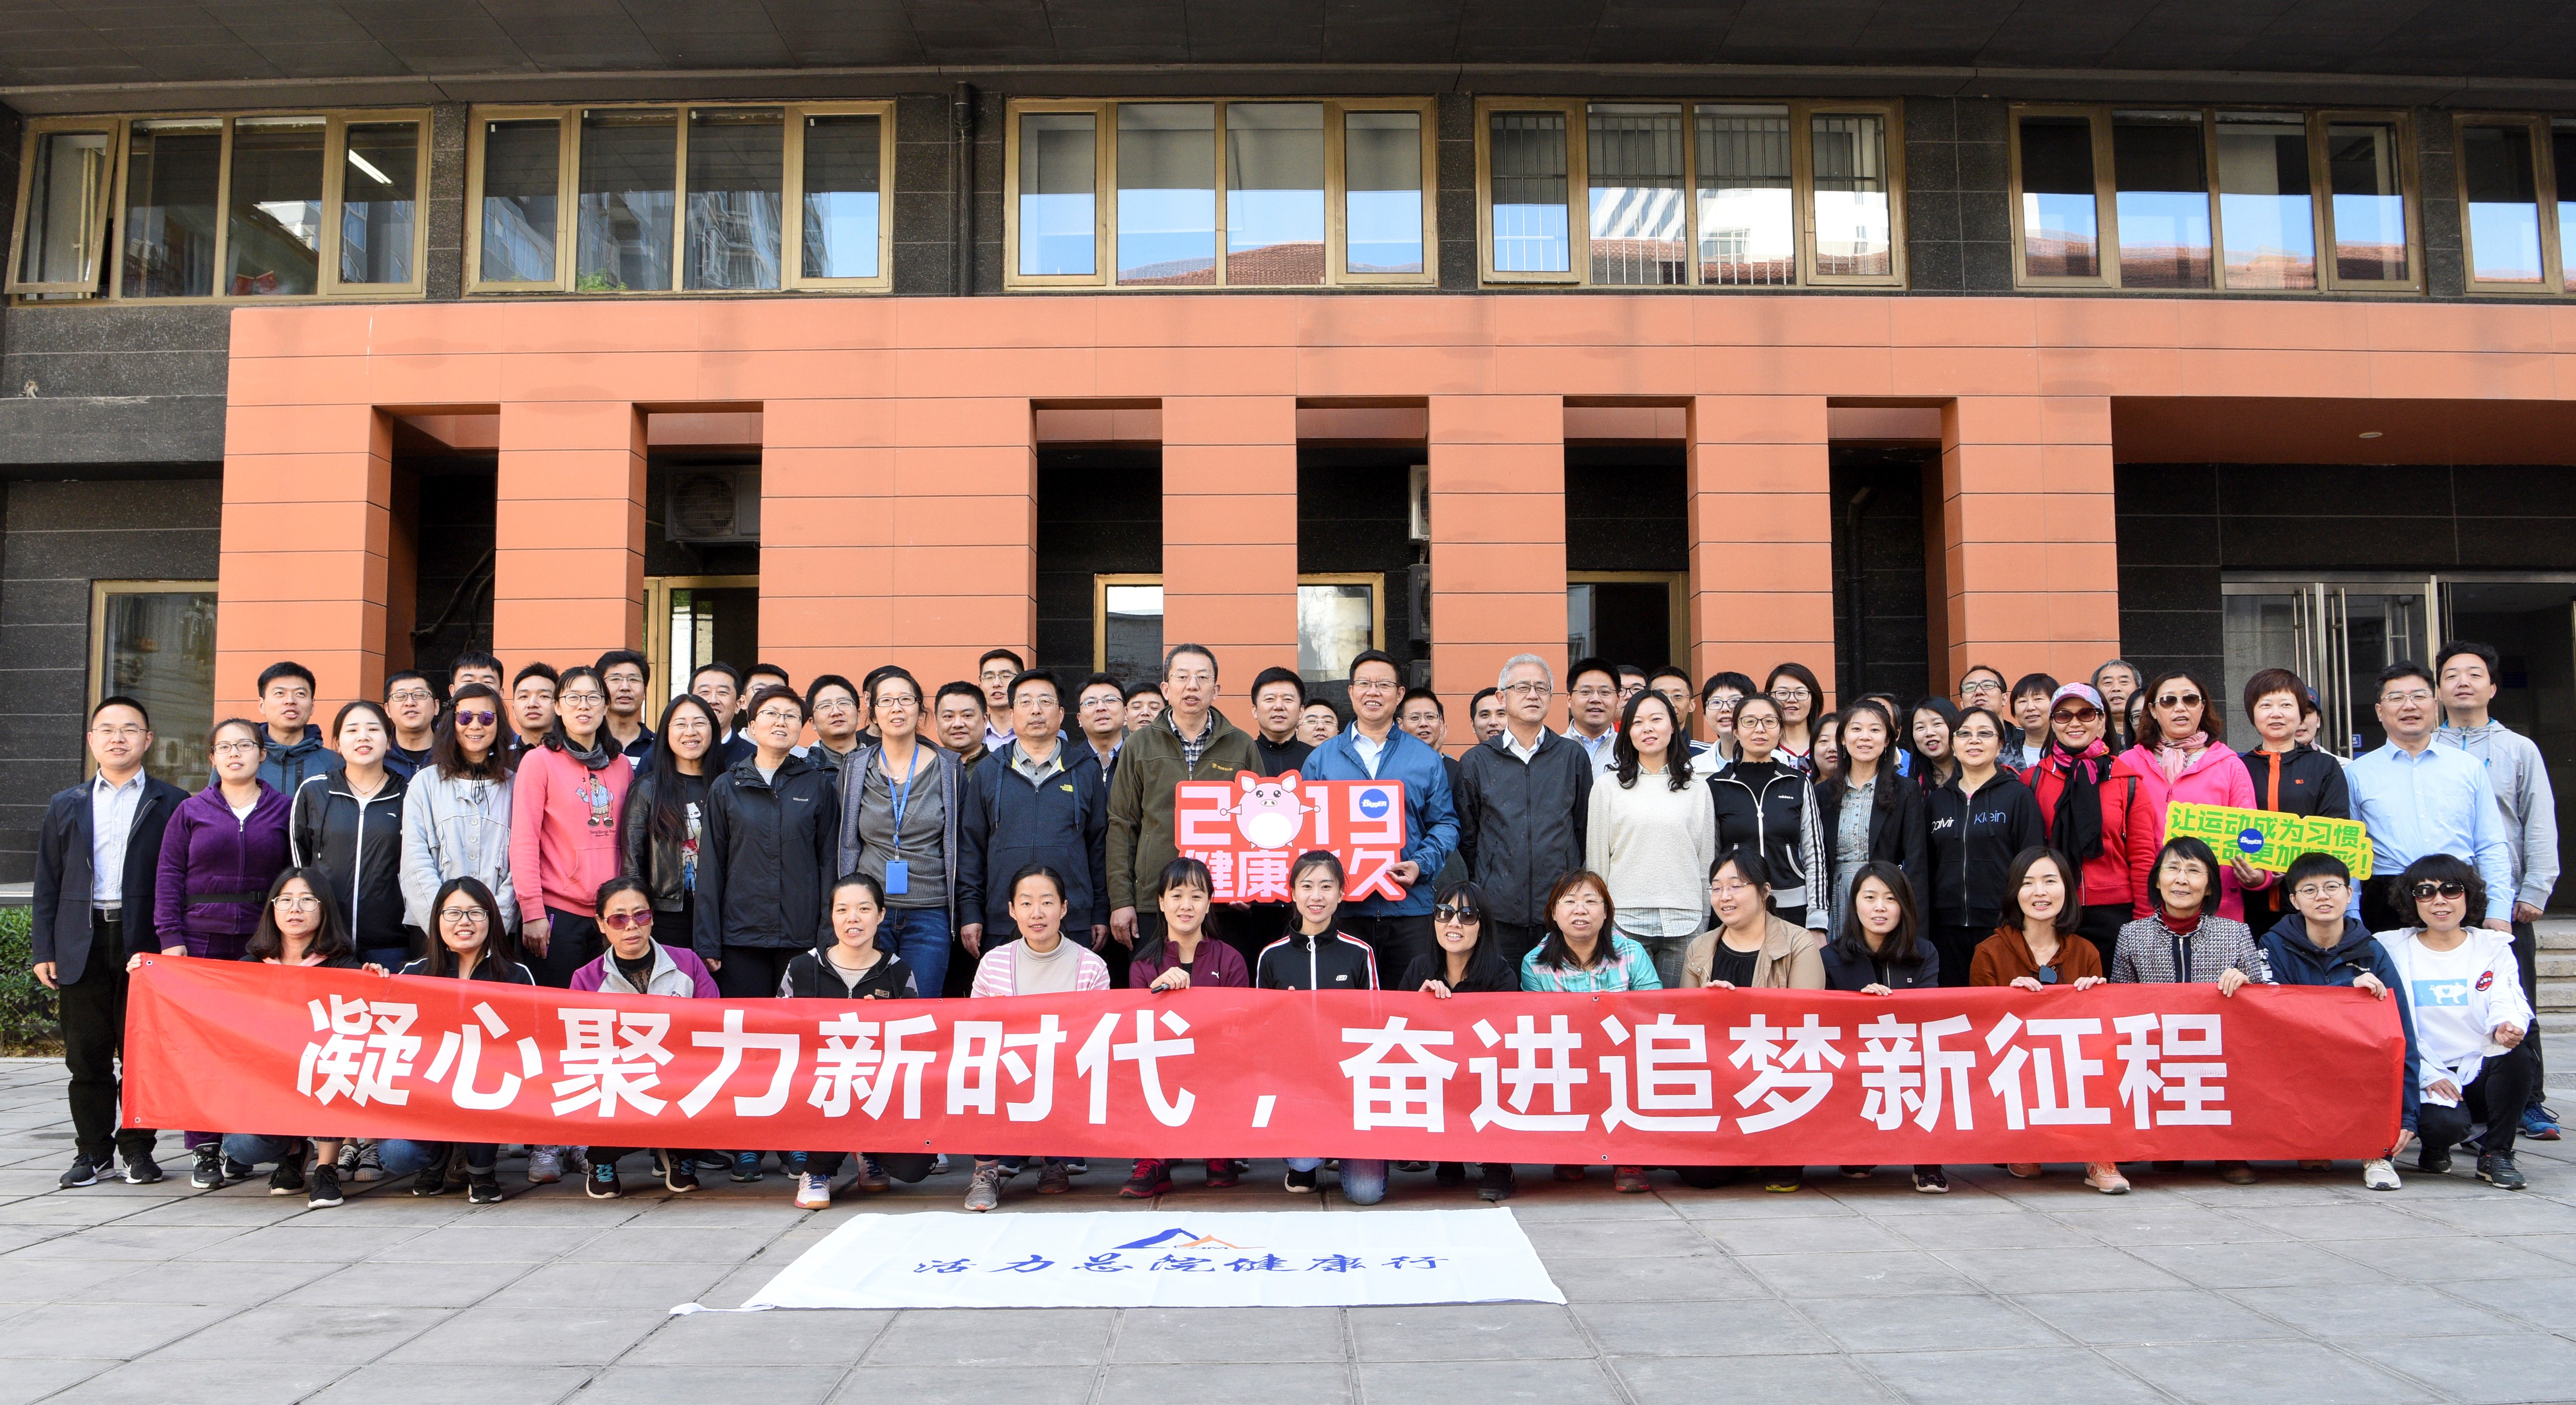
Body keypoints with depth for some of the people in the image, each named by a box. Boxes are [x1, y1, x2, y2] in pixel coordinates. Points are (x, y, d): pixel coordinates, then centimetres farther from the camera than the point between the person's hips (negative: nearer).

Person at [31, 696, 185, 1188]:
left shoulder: (171, 804, 5)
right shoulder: (65, 806, 14)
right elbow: (47, 884, 12)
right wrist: (43, 950, 5)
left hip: (143, 941, -3)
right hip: (82, 943, 3)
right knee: (86, 1055, 6)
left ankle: (138, 1148, 12)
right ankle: (93, 1151, 15)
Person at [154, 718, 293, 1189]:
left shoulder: (284, 811, 8)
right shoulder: (191, 812, 10)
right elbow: (169, 877, 7)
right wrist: (171, 938, -2)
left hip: (261, 945, 0)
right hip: (201, 942, 1)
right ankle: (205, 1151, 5)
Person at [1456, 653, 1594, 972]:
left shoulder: (1574, 757, 9)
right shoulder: (1476, 761, 7)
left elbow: (1586, 832, 12)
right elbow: (1466, 838, 11)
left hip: (1561, 914, 1)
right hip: (1498, 914, 0)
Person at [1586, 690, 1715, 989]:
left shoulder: (1697, 787, 10)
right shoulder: (1607, 787, 7)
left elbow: (1707, 859, 12)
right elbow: (1595, 859, 8)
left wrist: (1703, 925, 10)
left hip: (1683, 921, 1)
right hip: (1626, 919, -1)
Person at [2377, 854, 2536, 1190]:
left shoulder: (2494, 948, 11)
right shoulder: (2393, 949, 4)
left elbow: (2507, 1002, -6)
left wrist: (2507, 1025, -31)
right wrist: (2428, 1075, -13)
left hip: (2481, 1072, 2)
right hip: (2424, 1073, -2)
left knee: (2516, 1055, -32)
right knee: (2446, 1124, -33)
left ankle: (2496, 1154, -11)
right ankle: (2435, 1148, 8)